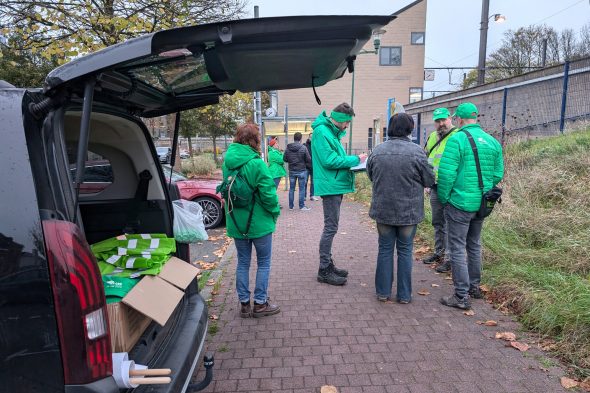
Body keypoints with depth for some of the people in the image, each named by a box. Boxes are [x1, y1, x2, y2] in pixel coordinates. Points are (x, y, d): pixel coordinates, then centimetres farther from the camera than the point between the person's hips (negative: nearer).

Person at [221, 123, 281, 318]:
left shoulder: (227, 163, 0)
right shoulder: (256, 164, -20)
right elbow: (268, 194, -18)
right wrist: (275, 211, -2)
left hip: (236, 223, 6)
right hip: (259, 222, -5)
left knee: (243, 262, 16)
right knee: (264, 263, 11)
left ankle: (244, 304, 24)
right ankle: (260, 304, 19)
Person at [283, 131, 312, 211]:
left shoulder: (288, 148, -3)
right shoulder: (303, 147, -14)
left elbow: (284, 159, 2)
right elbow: (308, 159, -11)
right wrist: (309, 165, 9)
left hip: (292, 171, 4)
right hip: (302, 171, -4)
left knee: (291, 189, 11)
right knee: (302, 189, 4)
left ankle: (291, 206, 16)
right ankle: (302, 206, 7)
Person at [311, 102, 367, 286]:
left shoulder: (332, 132, 16)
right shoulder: (322, 132, -14)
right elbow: (329, 161, -21)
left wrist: (353, 161, 4)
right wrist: (355, 160, -13)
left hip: (335, 186, 10)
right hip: (330, 186, -10)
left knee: (331, 227, 15)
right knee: (330, 228, -5)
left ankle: (328, 265, 26)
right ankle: (324, 271, 4)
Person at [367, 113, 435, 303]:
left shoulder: (377, 151, -5)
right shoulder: (416, 151, -14)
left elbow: (370, 175, 8)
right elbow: (429, 180, -6)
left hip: (383, 209, 2)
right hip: (408, 211, -2)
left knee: (385, 250, 13)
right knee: (405, 251, 11)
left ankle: (383, 291, 21)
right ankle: (404, 295, 20)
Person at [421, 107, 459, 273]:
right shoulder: (432, 138, 14)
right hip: (435, 188, 8)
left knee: (449, 224, -3)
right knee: (437, 223, 17)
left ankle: (450, 258, 8)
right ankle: (439, 252, 31)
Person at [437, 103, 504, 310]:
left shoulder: (457, 139, -14)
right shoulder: (493, 141, 7)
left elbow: (446, 174, -19)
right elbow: (498, 174, 8)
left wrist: (443, 198, -6)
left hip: (460, 203, -7)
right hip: (482, 205, 7)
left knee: (457, 249, 0)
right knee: (474, 245, 21)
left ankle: (462, 296, 4)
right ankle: (474, 286, 34)